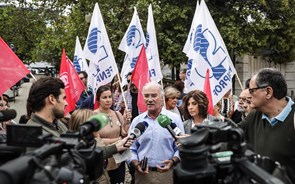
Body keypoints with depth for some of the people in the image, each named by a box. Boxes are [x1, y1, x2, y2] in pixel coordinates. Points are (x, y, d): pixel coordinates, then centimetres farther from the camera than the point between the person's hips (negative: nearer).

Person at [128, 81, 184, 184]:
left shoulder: (175, 119, 1)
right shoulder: (137, 121, 6)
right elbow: (131, 148, 8)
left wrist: (173, 161, -15)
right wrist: (136, 164, -8)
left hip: (167, 174, -1)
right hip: (143, 174, 1)